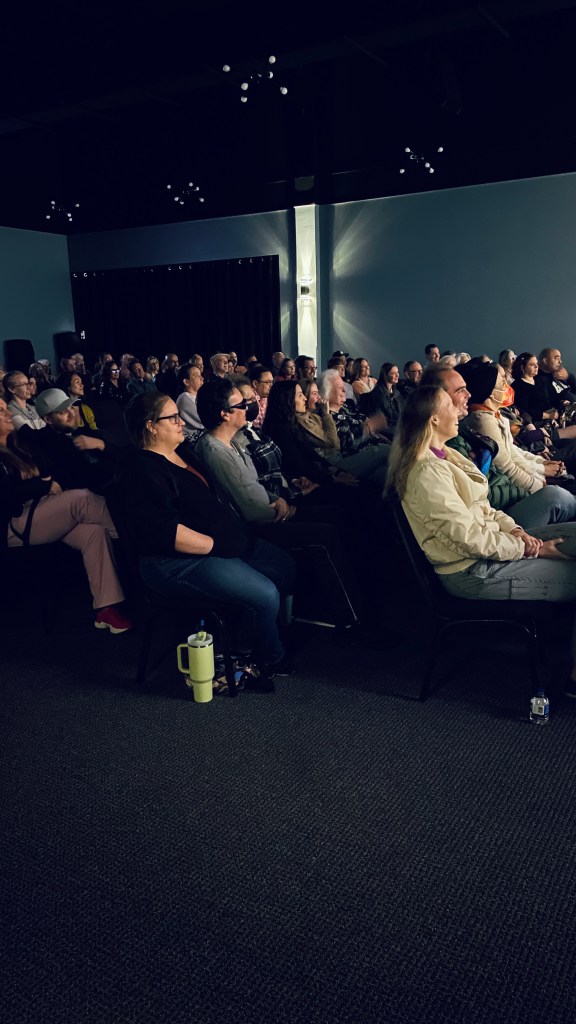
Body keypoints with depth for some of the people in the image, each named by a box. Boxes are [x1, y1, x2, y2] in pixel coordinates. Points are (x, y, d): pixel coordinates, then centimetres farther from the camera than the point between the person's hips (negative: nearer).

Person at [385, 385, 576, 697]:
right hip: (475, 572, -10)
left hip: (493, 541, 10)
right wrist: (530, 549, -14)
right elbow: (471, 538, -23)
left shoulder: (445, 455, 10)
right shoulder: (427, 472, -22)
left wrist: (514, 529, -3)